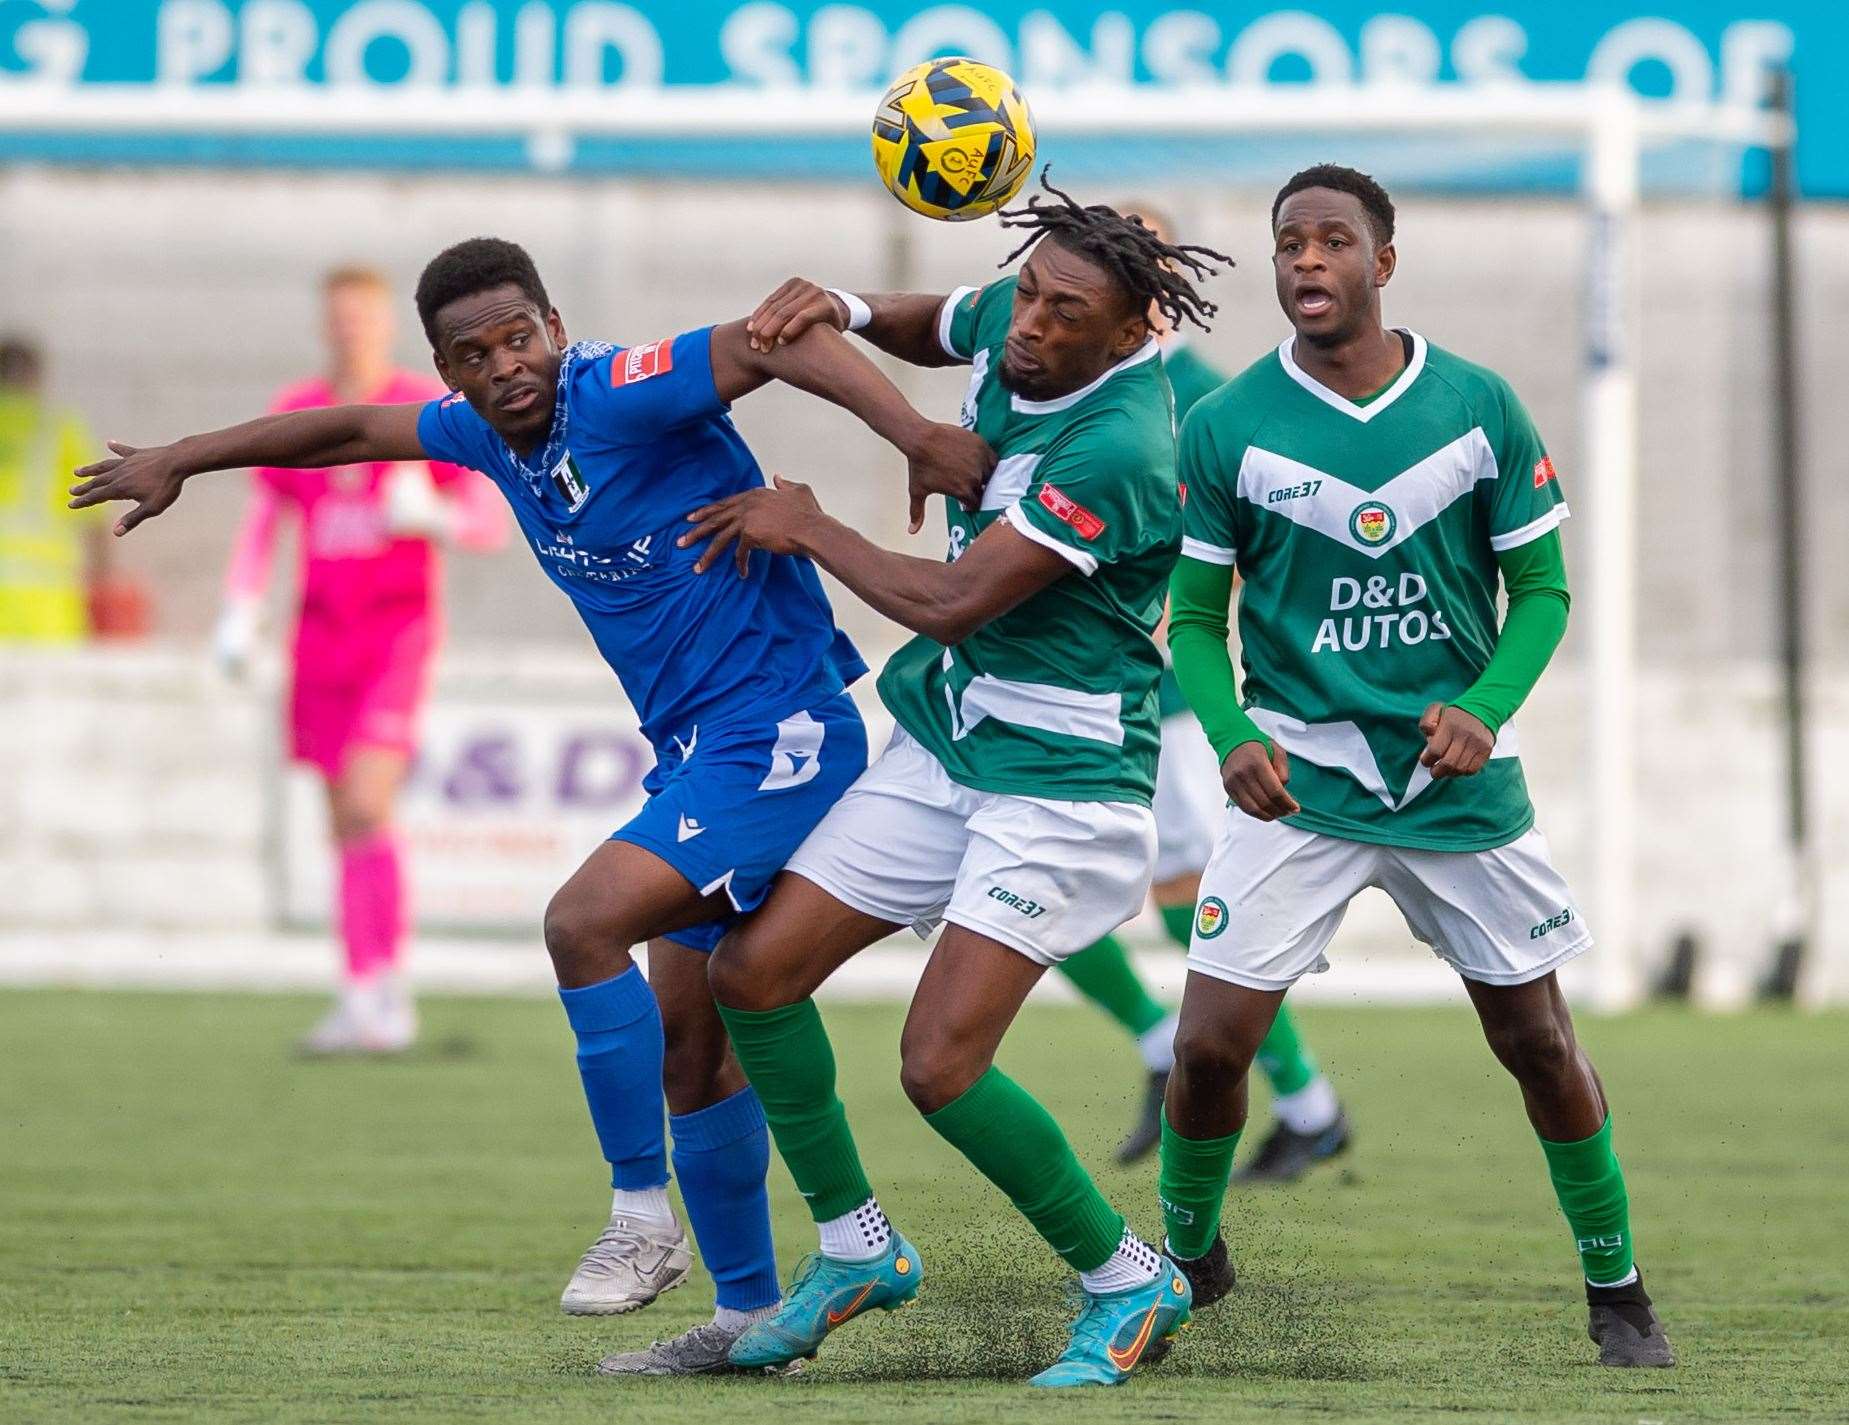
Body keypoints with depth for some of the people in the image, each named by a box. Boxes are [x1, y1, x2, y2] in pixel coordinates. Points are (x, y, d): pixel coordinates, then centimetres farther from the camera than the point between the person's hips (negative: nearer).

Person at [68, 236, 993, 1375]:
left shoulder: (620, 396, -18)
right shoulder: (488, 430, 8)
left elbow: (777, 339, -32)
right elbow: (353, 430, 24)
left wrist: (917, 435, -45)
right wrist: (180, 460, 32)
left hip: (780, 736, -10)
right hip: (698, 754, 10)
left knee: (586, 921, -23)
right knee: (687, 1044, 11)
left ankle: (643, 1216, -13)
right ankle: (749, 1315, 20)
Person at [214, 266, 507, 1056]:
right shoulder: (295, 414, 10)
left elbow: (492, 523, -1)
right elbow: (260, 523, 17)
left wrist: (430, 514, -21)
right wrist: (239, 613, 4)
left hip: (400, 628, -5)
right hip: (323, 630, 5)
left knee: (366, 806, -18)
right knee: (345, 823, 4)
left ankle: (374, 991, -14)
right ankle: (376, 1007, 7)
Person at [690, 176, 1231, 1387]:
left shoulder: (1120, 449, -27)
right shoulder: (1007, 327, -2)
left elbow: (951, 602, -26)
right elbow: (933, 331, 25)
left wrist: (807, 527, -11)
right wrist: (842, 311, 2)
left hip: (1062, 781, -9)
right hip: (947, 744, 9)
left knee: (941, 1066, -16)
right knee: (754, 971, 3)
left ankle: (1130, 1283, 4)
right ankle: (856, 1249, 21)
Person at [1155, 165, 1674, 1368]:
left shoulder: (1479, 407, -4)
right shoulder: (1227, 430, -6)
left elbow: (1541, 589, 3)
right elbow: (1196, 617, 1)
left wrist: (1484, 710, -15)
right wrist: (1232, 738, -18)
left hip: (1458, 773, 1)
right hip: (1297, 772, -1)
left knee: (1538, 1039, 5)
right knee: (1212, 1043, -8)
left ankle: (1617, 1289, 22)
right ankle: (1187, 1261, 17)